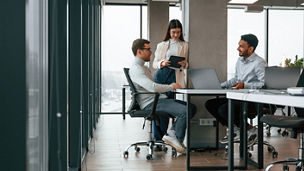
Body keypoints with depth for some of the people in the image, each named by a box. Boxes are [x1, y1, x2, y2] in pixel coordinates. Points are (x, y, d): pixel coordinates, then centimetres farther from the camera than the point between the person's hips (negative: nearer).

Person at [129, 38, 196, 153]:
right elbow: (153, 87, -25)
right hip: (150, 104, -11)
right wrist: (171, 87, -11)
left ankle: (171, 133, -3)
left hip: (158, 99, 11)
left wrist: (170, 86, 11)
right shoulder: (136, 68, -13)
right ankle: (178, 141, -5)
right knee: (184, 111, -25)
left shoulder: (143, 67, 23)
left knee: (192, 107, 3)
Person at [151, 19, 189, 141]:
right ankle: (156, 137, 4)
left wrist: (184, 64, -8)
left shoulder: (184, 45, 15)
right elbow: (155, 63, 12)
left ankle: (160, 138, 4)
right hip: (161, 75, 1)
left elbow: (186, 64, 15)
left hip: (175, 76, -1)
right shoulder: (161, 45, 15)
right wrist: (162, 63, -9)